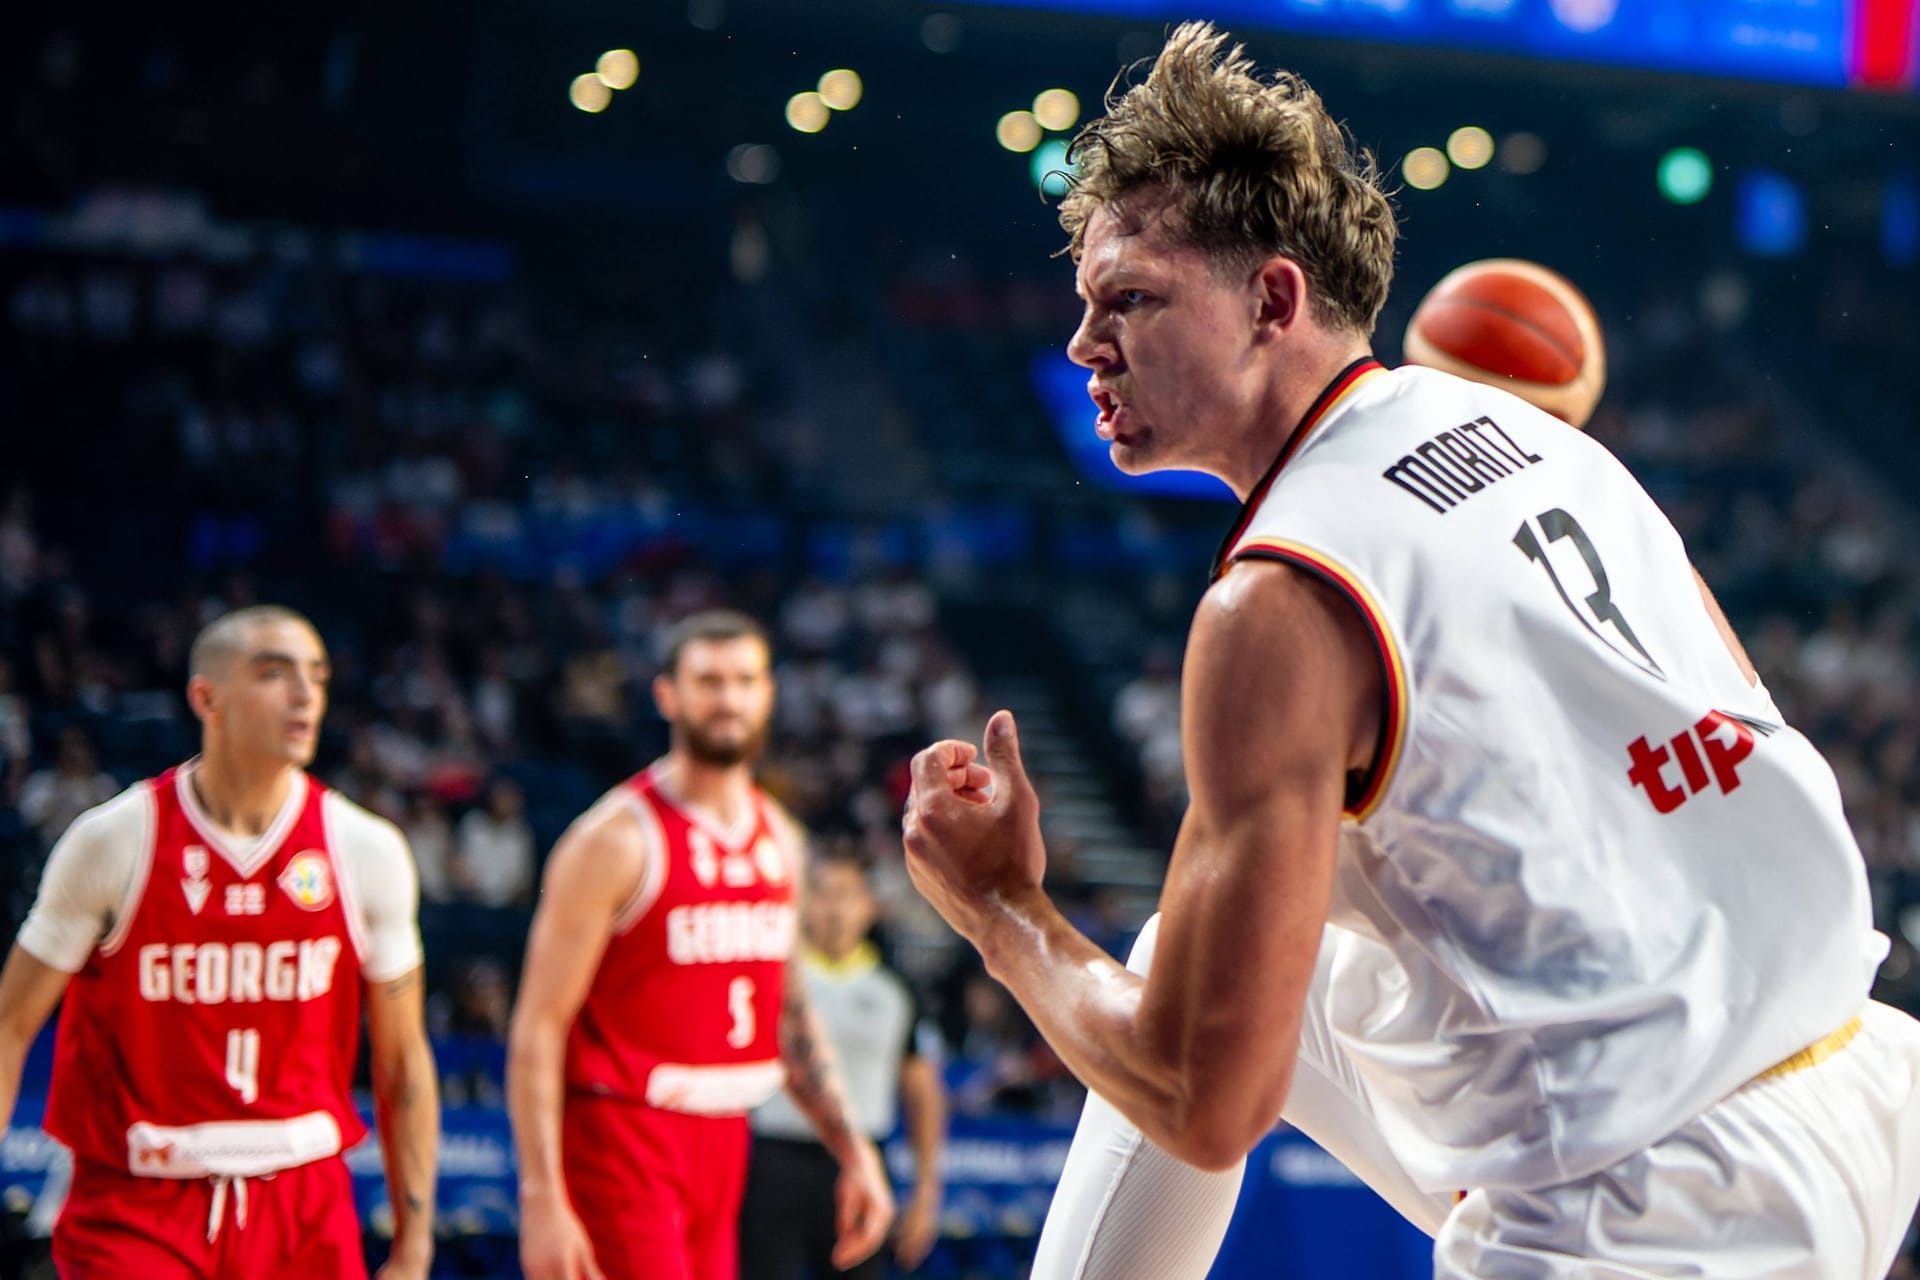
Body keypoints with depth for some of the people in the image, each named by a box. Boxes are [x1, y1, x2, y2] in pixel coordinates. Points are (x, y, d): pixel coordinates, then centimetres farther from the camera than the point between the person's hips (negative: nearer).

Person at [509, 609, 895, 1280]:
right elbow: (538, 1027, -13)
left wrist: (851, 1149, 14)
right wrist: (541, 1200, -19)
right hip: (623, 1137, -7)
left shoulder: (779, 839, 11)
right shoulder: (617, 839, -11)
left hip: (724, 1142, 7)